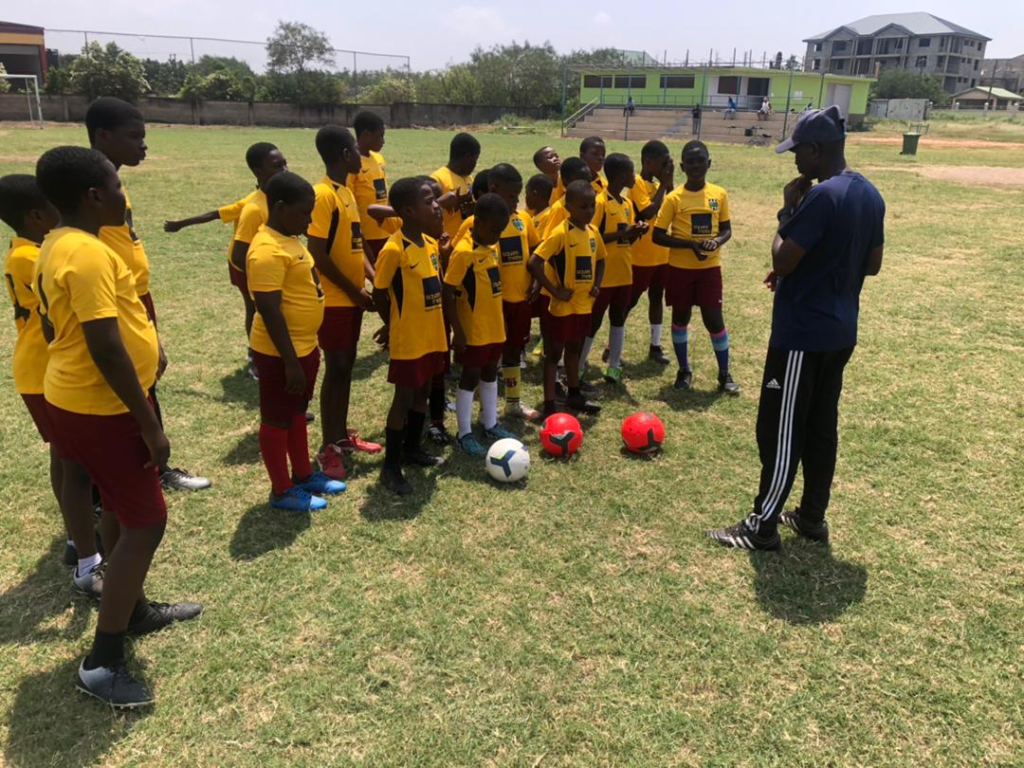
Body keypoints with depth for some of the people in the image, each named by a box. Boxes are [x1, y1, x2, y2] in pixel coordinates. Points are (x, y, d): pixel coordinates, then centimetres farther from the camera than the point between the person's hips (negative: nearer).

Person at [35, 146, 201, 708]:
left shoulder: (58, 245, 8)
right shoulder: (89, 253, -24)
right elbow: (106, 349, -27)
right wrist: (150, 426, -22)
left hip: (78, 399, 10)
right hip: (98, 408, -10)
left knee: (122, 509, 22)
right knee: (146, 522, -3)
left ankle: (134, 611, 40)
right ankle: (101, 663, 5)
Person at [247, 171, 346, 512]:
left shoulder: (288, 240, 8)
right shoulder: (268, 251, -23)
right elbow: (269, 310, -25)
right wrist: (290, 362, -23)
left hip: (304, 347, 10)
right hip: (280, 354, -10)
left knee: (297, 414, 21)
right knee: (277, 420, 6)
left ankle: (303, 475, 37)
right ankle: (282, 491, 20)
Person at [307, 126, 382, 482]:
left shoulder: (347, 192, 12)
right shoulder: (323, 195, -17)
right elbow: (318, 255, -20)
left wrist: (374, 278, 2)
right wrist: (354, 291, -15)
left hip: (353, 297, 9)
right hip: (334, 299, -9)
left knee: (346, 366, 15)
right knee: (336, 368, -3)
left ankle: (342, 435, 27)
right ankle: (328, 448, 7)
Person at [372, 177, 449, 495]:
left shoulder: (431, 243, 4)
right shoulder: (394, 249, -20)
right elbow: (379, 294, -13)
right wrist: (395, 326, -2)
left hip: (432, 334, 8)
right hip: (408, 339, -8)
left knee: (422, 394, 18)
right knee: (404, 399, 1)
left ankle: (412, 448, 36)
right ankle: (390, 466, 13)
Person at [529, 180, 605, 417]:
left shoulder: (593, 232, 3)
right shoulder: (560, 233, -19)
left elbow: (599, 260, 20)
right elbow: (534, 263, -24)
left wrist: (597, 284, 4)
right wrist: (555, 290, -21)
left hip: (584, 304, 7)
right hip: (562, 306, -7)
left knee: (574, 349, 21)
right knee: (554, 354, 3)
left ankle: (574, 395, 36)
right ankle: (549, 406, 9)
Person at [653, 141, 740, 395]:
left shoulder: (719, 194, -1)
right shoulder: (674, 198, -9)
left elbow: (726, 229, 8)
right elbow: (658, 236, -10)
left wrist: (717, 241, -16)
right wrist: (690, 244, -20)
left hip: (710, 267, 1)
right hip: (680, 268, -1)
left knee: (714, 319, 2)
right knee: (680, 317, 9)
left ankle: (724, 374, 16)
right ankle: (684, 370, 25)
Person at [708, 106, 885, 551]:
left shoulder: (822, 197, -20)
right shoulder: (871, 195, 8)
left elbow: (781, 262, -19)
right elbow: (872, 264, 17)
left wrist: (788, 211, -7)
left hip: (801, 333, -9)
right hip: (840, 331, 9)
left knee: (780, 430, 0)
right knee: (821, 426, 16)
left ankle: (762, 527, 10)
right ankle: (813, 517, 28)